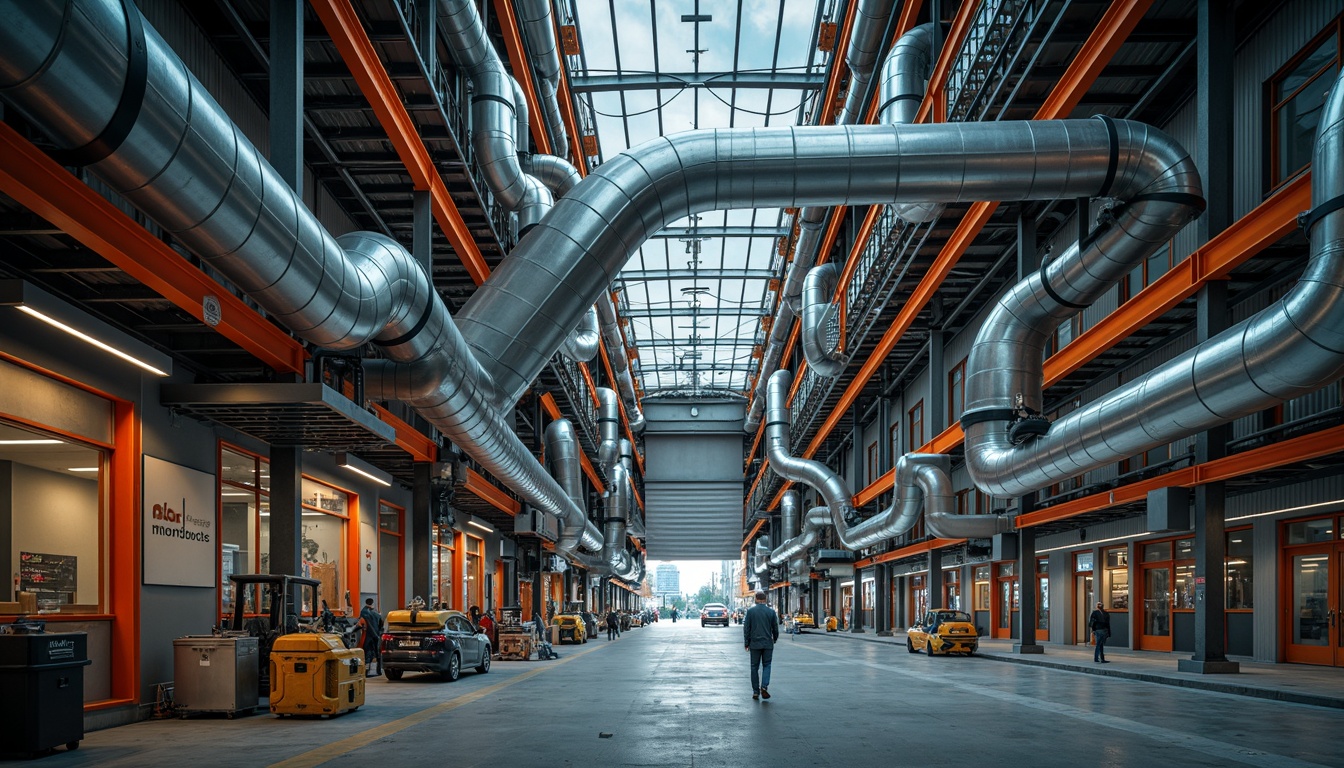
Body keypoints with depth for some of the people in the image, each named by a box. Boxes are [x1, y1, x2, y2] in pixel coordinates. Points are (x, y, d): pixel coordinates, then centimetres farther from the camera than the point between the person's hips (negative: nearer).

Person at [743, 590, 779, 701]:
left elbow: (746, 628, -3)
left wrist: (746, 643, 5)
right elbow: (775, 628, 5)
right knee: (766, 665, 9)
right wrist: (775, 639, 23)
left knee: (755, 667, 8)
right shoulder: (771, 611, -2)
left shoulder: (750, 611, -5)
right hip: (768, 643, 0)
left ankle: (755, 691, 8)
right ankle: (764, 686, -12)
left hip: (754, 644, 0)